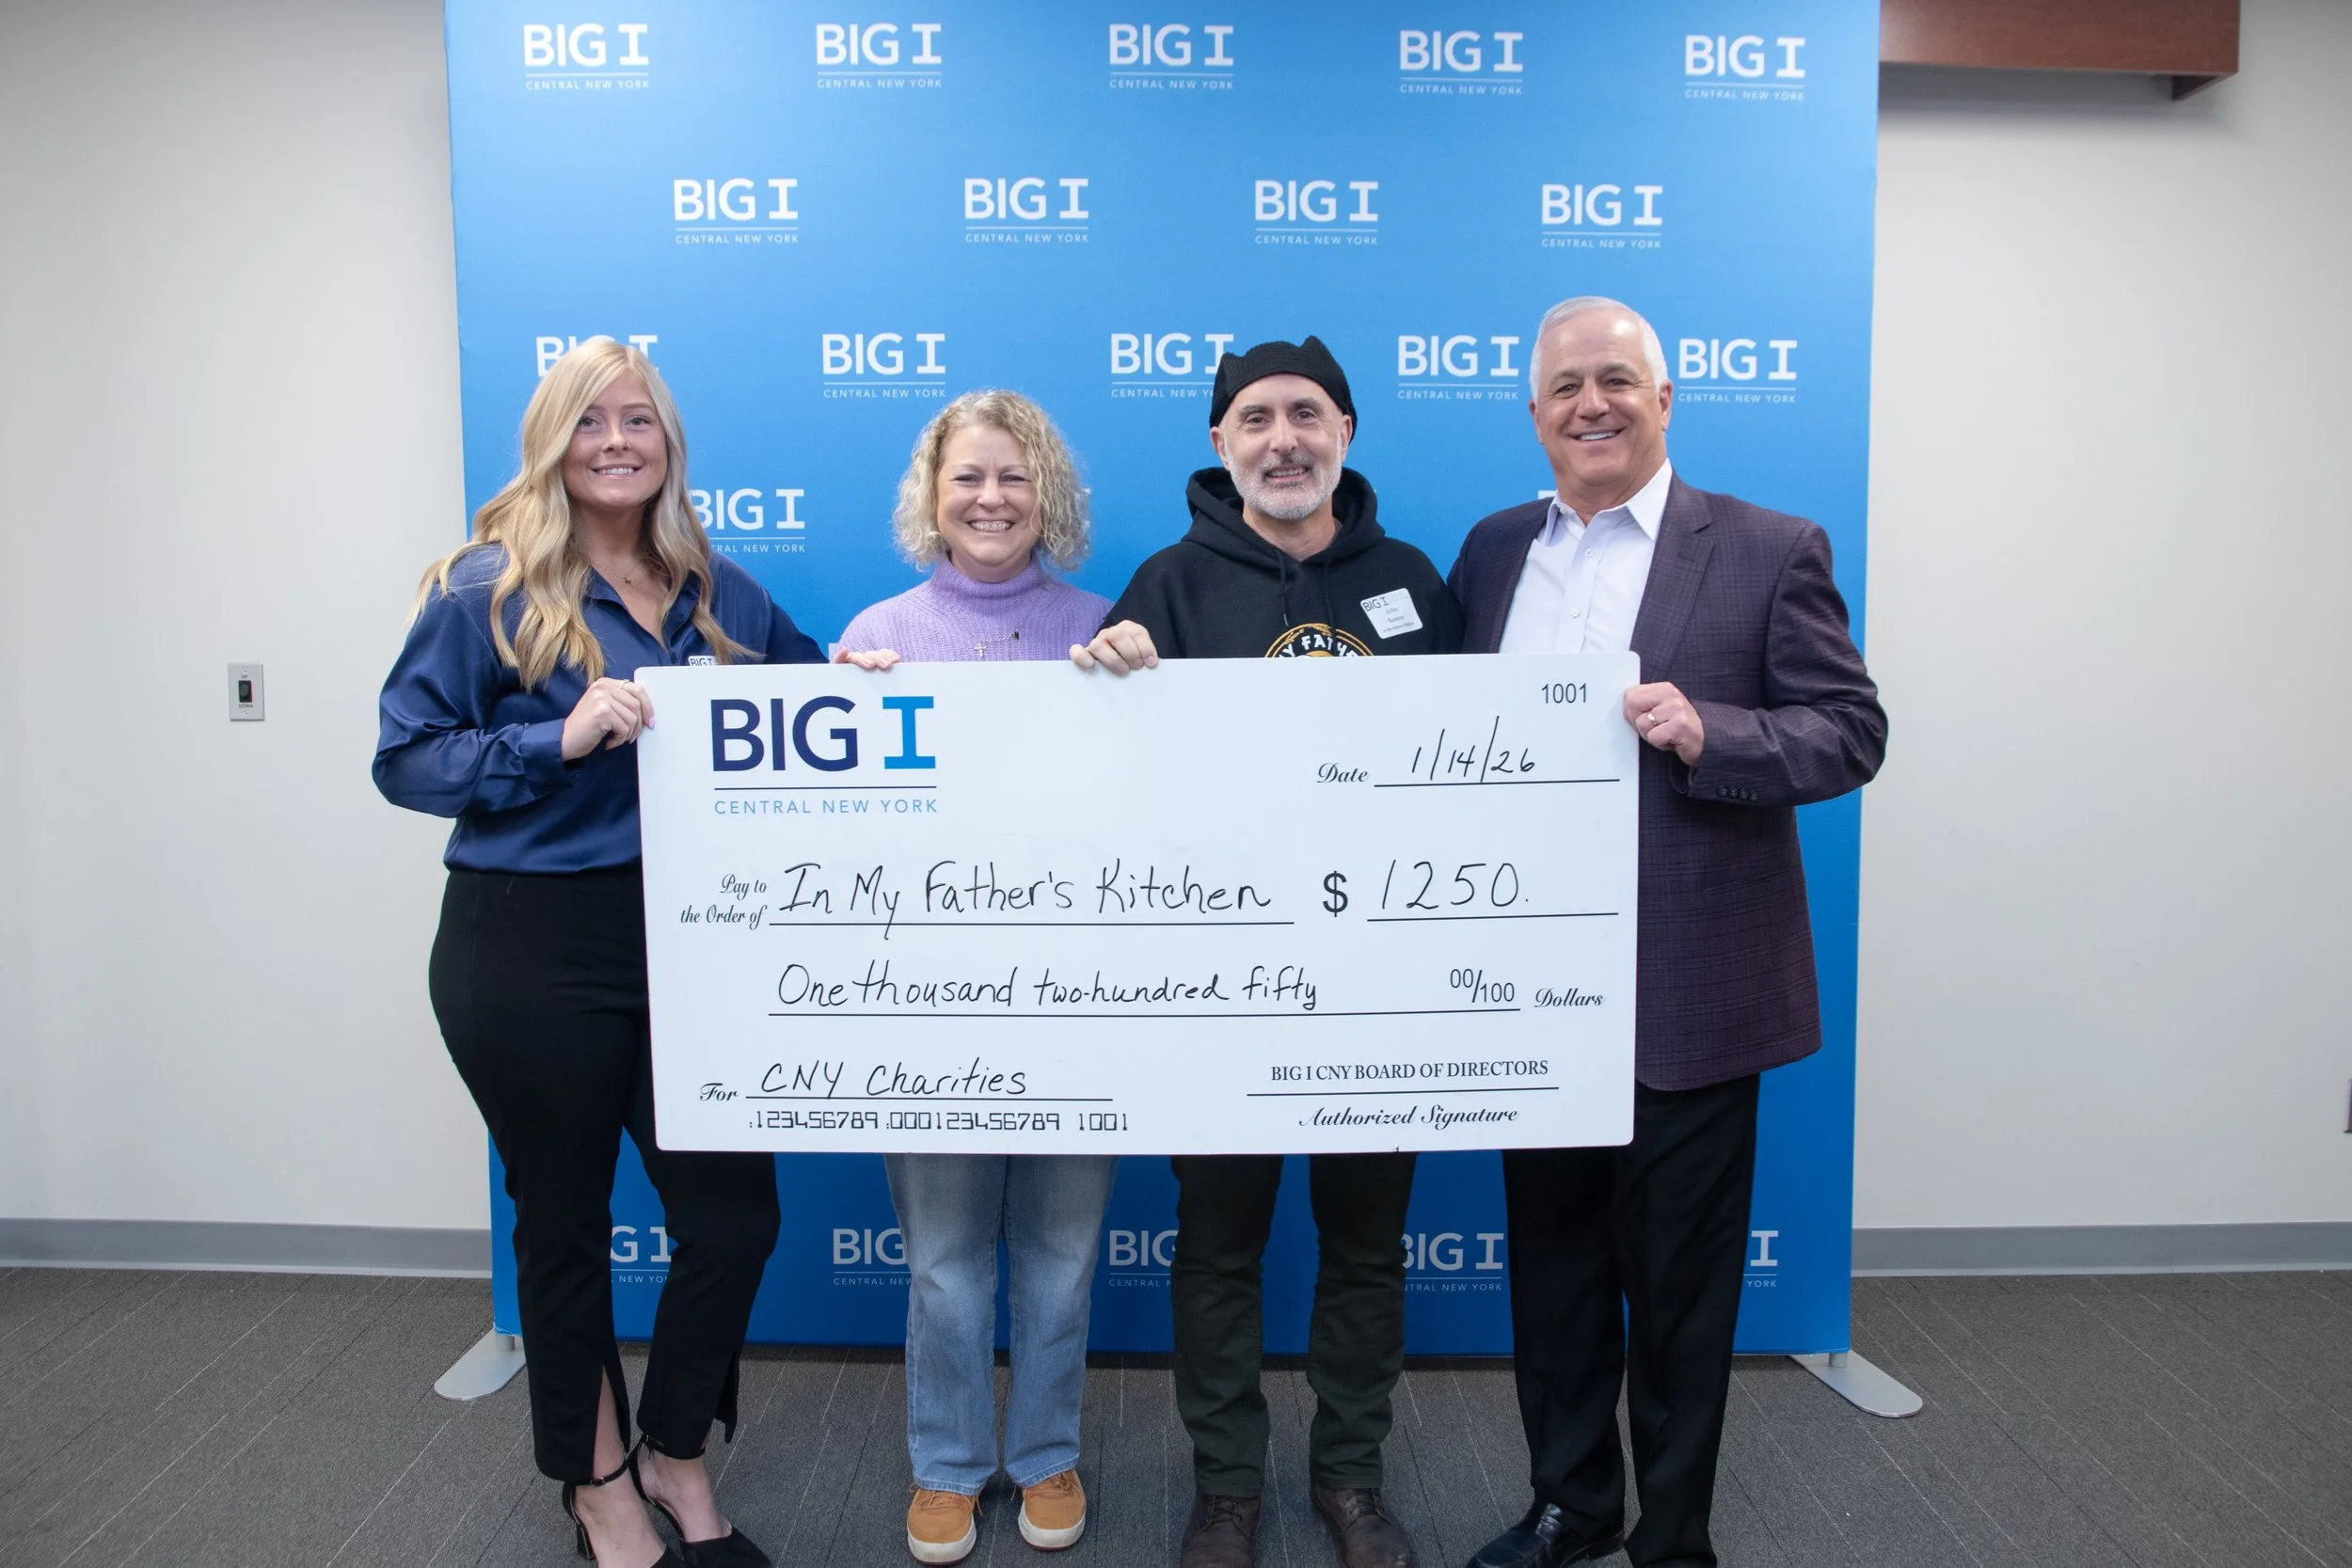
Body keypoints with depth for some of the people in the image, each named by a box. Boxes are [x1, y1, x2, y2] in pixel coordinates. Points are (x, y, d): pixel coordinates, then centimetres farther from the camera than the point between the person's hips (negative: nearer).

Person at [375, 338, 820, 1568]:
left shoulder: (719, 594, 8)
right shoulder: (488, 591, -5)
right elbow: (406, 758, -8)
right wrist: (560, 739, -21)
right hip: (533, 952, -4)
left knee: (735, 1213, 5)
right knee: (564, 1222, 13)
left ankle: (676, 1457, 33)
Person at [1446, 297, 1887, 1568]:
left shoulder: (1768, 550, -3)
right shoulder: (1492, 551, 10)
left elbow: (1852, 731, -6)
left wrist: (1708, 733, -23)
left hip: (1686, 994, -4)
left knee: (1679, 1277, 10)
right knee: (1550, 1256, 17)